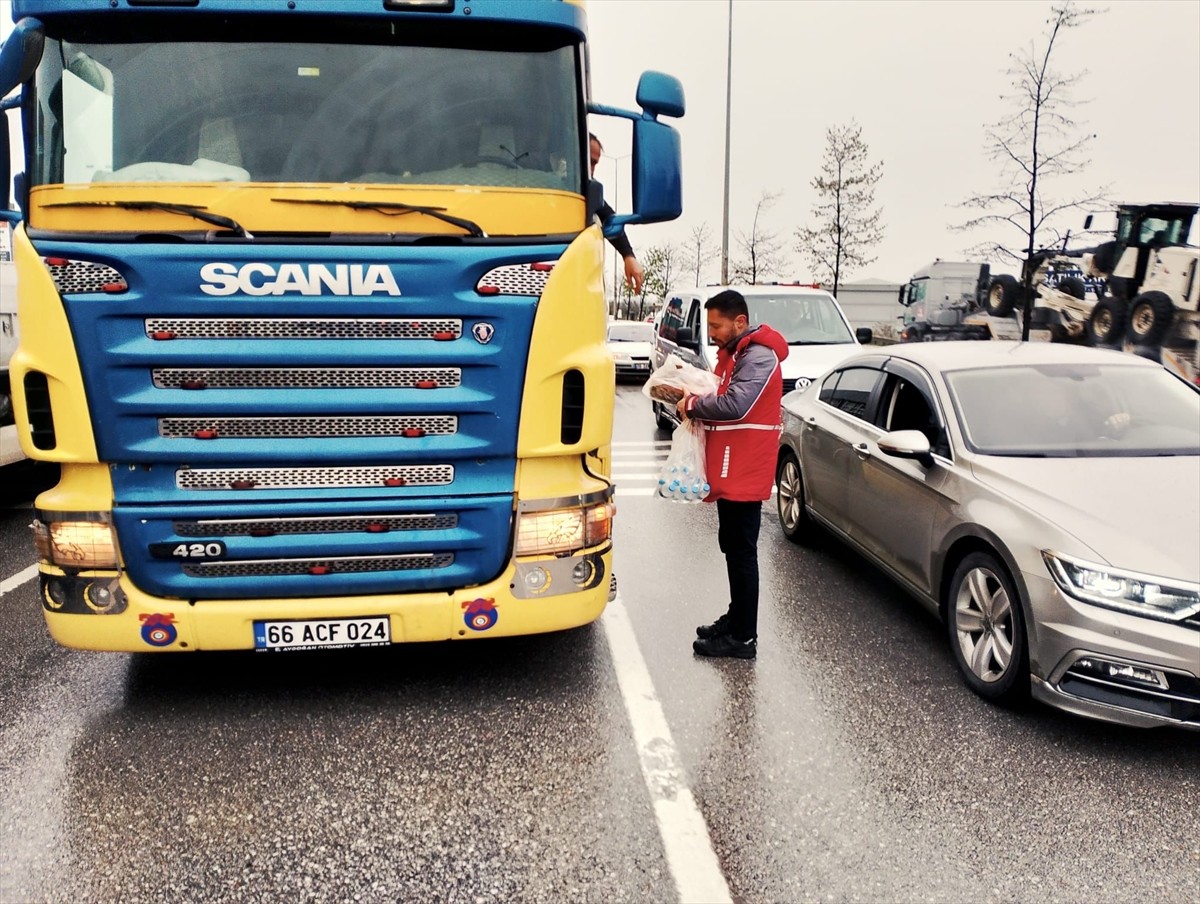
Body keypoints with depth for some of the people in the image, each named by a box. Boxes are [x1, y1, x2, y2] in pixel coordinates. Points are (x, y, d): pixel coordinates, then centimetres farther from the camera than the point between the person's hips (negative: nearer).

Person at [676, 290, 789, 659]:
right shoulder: (734, 352, 17)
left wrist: (692, 404, -14)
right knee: (732, 548, 17)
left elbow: (735, 405, -29)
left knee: (742, 552, -5)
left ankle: (743, 637, 2)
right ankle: (735, 619, 29)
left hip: (745, 473, -10)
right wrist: (694, 398, -1)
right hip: (730, 471, 10)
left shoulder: (758, 357, -17)